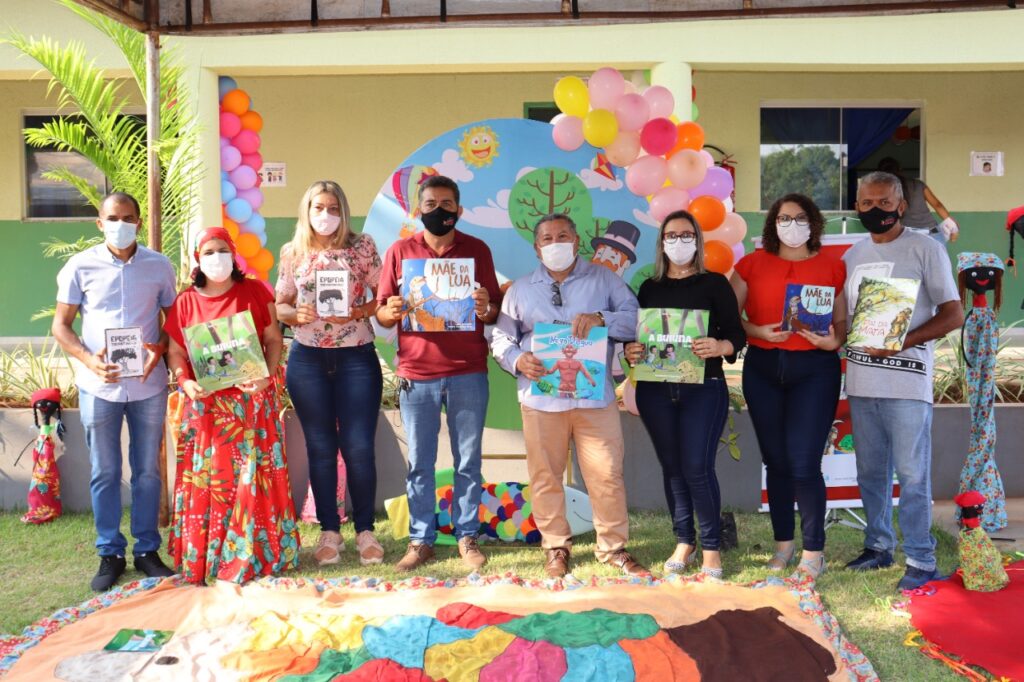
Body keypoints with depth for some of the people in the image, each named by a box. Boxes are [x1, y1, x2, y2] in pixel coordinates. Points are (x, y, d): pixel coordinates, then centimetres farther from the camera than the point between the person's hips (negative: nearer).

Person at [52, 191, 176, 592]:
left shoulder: (160, 266, 3)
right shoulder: (80, 266, 0)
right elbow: (61, 325, 3)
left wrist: (160, 348, -11)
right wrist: (87, 359, -14)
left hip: (148, 385, 1)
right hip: (98, 386, 0)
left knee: (148, 470, 9)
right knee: (104, 473, 8)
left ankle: (147, 550, 22)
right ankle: (110, 554, 21)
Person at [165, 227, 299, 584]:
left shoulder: (255, 291, 4)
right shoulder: (186, 302, 6)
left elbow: (274, 339, 4)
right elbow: (175, 353, 8)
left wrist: (268, 375, -12)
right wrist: (185, 382, -11)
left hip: (252, 400, -1)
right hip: (205, 404, 1)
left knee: (253, 477, 1)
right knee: (206, 480, 4)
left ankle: (255, 555, 11)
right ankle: (203, 559, 15)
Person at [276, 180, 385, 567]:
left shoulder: (362, 247, 1)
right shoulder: (293, 253, 6)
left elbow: (382, 297, 1)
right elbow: (280, 305, 10)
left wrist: (356, 312, -17)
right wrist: (297, 315, -11)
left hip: (357, 358, -2)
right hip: (307, 360, 2)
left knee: (359, 447, 0)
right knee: (321, 448, 8)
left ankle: (365, 530, 15)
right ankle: (329, 531, 20)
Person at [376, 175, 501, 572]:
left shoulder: (477, 250, 7)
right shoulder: (399, 251, 7)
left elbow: (496, 312, 6)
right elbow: (382, 315, 7)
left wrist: (485, 309, -17)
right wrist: (392, 311, -16)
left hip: (468, 374, 0)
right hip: (416, 375, 0)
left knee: (468, 461, 6)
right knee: (420, 463, 6)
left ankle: (467, 537, 18)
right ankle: (421, 540, 17)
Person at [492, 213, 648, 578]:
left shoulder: (604, 279, 9)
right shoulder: (521, 289, 14)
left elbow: (634, 318, -1)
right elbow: (500, 338, 11)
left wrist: (601, 319, -18)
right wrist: (517, 360, -9)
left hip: (595, 396, -1)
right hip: (541, 397, 1)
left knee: (607, 475, 2)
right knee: (545, 476, 5)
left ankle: (613, 548, 19)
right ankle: (555, 547, 22)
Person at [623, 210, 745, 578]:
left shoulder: (715, 283, 3)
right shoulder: (650, 288, 12)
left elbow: (737, 334, -3)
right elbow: (637, 334, 13)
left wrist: (719, 347, -23)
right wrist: (630, 351, -8)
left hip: (703, 387, -3)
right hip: (655, 389, 3)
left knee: (697, 468, -8)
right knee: (671, 467, 9)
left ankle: (711, 547, 9)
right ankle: (684, 542, 22)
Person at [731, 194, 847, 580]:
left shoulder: (832, 267, 5)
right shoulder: (753, 264, 7)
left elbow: (843, 321, 5)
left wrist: (833, 341, -15)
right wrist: (760, 332, -13)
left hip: (815, 368, -2)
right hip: (762, 368, 2)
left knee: (804, 464, -7)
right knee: (776, 461, 10)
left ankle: (814, 551, 11)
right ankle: (783, 544, 26)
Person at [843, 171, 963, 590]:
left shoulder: (925, 249, -2)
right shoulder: (852, 256, 15)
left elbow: (953, 315, -5)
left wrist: (901, 343, -16)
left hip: (906, 379, -5)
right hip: (860, 380, 5)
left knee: (912, 474, -1)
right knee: (870, 472, 13)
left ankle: (920, 560, 10)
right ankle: (878, 546, 26)